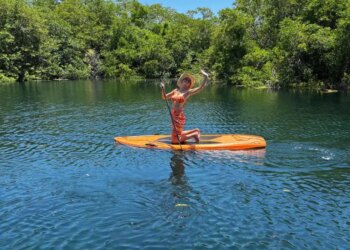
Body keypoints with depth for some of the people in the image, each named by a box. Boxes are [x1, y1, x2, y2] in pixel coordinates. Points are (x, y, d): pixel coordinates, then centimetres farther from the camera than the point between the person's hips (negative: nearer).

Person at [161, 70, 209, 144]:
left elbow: (201, 87, -17)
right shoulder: (176, 90, 12)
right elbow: (164, 97, 15)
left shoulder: (188, 92, -5)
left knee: (175, 140, -5)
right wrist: (163, 88, -1)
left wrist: (205, 77, -27)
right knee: (178, 133, 26)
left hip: (179, 116, -7)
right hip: (174, 116, 7)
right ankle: (195, 131, 37)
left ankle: (194, 134, 9)